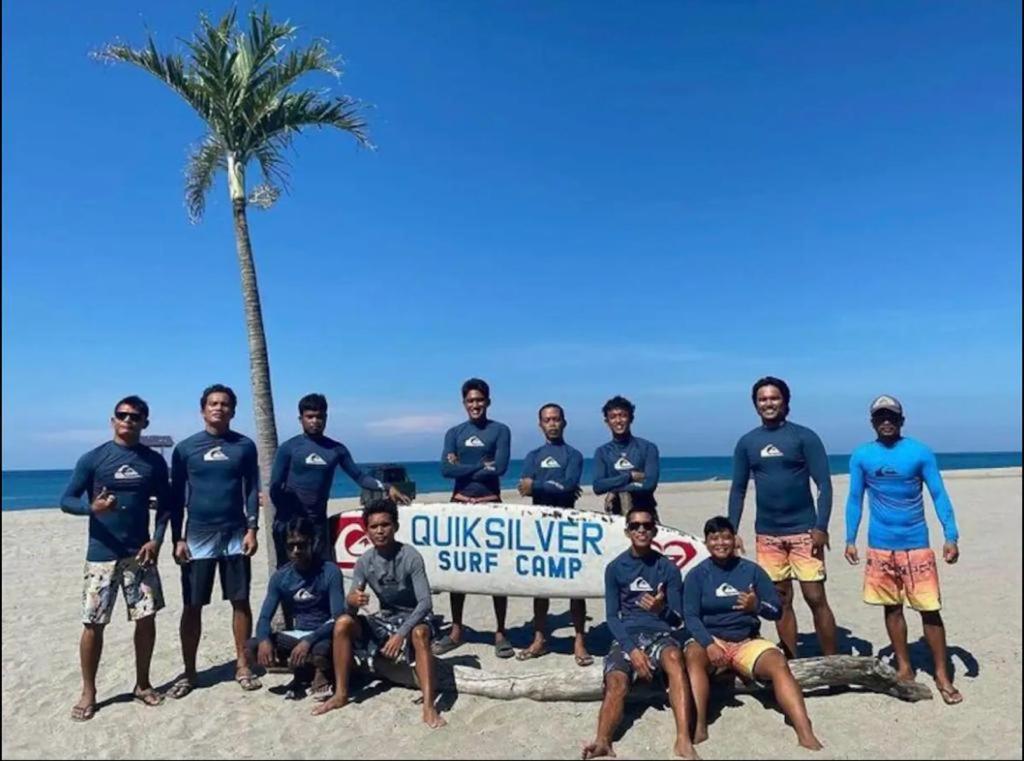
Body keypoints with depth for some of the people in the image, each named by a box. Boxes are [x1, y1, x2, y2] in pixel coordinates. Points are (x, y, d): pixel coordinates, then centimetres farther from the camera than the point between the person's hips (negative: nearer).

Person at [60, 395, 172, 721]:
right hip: (101, 554, -2)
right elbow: (66, 500, -2)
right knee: (93, 623, 2)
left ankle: (142, 684, 22)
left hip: (140, 553, 2)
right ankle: (88, 693, 18)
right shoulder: (93, 459, -3)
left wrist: (157, 539, -4)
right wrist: (92, 507, -23)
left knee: (146, 618, 5)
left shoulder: (155, 461, 4)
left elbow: (164, 504, 9)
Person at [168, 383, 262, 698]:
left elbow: (252, 490, 3)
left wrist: (252, 529, -5)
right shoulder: (185, 448, 1)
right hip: (198, 536, 0)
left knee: (241, 601, 5)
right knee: (192, 606, 5)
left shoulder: (245, 445, 1)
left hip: (236, 535, 0)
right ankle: (189, 672, 18)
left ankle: (242, 666, 17)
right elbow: (176, 496, 4)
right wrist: (177, 538, -1)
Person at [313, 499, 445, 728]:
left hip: (414, 618, -5)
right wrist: (353, 600, -33)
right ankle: (341, 694, -4)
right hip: (385, 618, 5)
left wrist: (401, 634, -36)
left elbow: (425, 603, -25)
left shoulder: (410, 556, -21)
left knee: (419, 633, -38)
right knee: (343, 623, -17)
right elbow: (351, 601, -7)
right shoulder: (364, 561, -7)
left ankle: (429, 707, -38)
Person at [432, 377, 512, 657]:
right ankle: (456, 630, 21)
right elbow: (446, 469, -6)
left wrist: (464, 468, -9)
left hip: (491, 505, -3)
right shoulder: (454, 433, 7)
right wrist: (481, 466, -12)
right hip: (459, 505, 3)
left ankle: (500, 633, 13)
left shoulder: (500, 430, 0)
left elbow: (500, 467, -13)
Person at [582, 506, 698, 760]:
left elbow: (677, 619, 6)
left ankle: (684, 740, -42)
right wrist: (631, 648, -14)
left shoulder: (668, 568, 6)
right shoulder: (615, 568, 6)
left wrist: (661, 609, -19)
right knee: (616, 682, -29)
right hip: (626, 636, 1)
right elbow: (612, 616, 3)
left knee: (674, 658, -35)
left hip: (659, 634, -1)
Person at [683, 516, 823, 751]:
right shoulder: (697, 574, 0)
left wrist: (757, 606, -22)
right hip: (710, 639, -1)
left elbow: (777, 610, 1)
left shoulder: (752, 570, 3)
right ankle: (699, 727, -39)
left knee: (779, 665, -28)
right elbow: (690, 616, -9)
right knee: (693, 655, -34)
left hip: (747, 641, 1)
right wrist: (709, 644, -26)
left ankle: (806, 734, -36)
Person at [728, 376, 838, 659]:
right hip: (767, 535, 3)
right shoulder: (747, 442, 6)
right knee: (781, 601, 10)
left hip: (804, 531, -3)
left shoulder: (804, 437, -3)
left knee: (816, 598, -1)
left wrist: (821, 527, -15)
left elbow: (824, 484, -6)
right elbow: (738, 490, 9)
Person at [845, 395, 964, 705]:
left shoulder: (920, 452, -4)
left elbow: (939, 495, -2)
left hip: (916, 545, -2)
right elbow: (855, 499, 6)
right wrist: (850, 539, 2)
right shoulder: (861, 456, 1)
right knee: (892, 608, 10)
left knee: (929, 609, -1)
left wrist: (951, 536, -10)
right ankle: (904, 668, 23)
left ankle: (942, 675, 13)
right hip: (880, 546, 2)